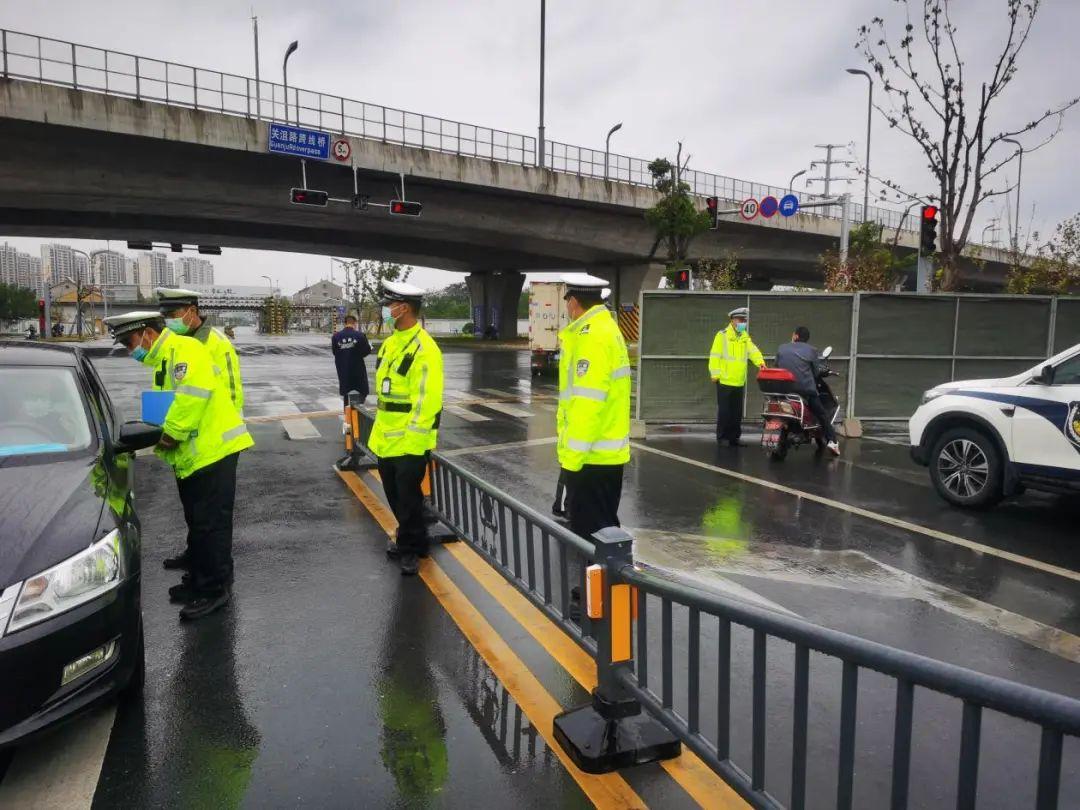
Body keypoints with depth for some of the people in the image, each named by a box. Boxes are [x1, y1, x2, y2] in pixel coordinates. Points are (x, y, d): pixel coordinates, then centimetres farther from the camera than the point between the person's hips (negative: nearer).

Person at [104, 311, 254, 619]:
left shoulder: (185, 349, -14)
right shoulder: (163, 361, 18)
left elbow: (192, 395, -27)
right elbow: (163, 406, 20)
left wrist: (171, 434, -20)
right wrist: (157, 434, 1)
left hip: (213, 450, -10)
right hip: (191, 455, 10)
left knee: (210, 523, -3)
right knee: (198, 522, 19)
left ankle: (215, 588, 7)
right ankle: (200, 580, 31)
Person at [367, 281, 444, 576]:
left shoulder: (424, 349, -17)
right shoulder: (390, 343, 11)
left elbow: (426, 400, -20)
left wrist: (411, 438, -20)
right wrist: (380, 429, 18)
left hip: (409, 442, -9)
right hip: (386, 438, 9)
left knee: (408, 496, 3)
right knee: (395, 494, 18)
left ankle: (410, 548, 20)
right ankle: (409, 540, 35)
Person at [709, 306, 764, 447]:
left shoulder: (745, 337, 14)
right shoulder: (722, 335, -6)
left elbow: (752, 350, 0)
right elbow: (715, 355, -9)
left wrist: (760, 361, -19)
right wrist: (715, 373, -15)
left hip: (740, 381, 6)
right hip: (725, 381, -6)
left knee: (737, 412, 11)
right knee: (724, 411, -1)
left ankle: (734, 437, 19)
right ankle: (721, 437, 8)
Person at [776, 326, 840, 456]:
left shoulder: (781, 348, 8)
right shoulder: (811, 350, 4)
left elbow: (776, 367, 11)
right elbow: (815, 372, 6)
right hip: (805, 388, -2)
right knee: (822, 414, 12)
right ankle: (832, 441, 5)